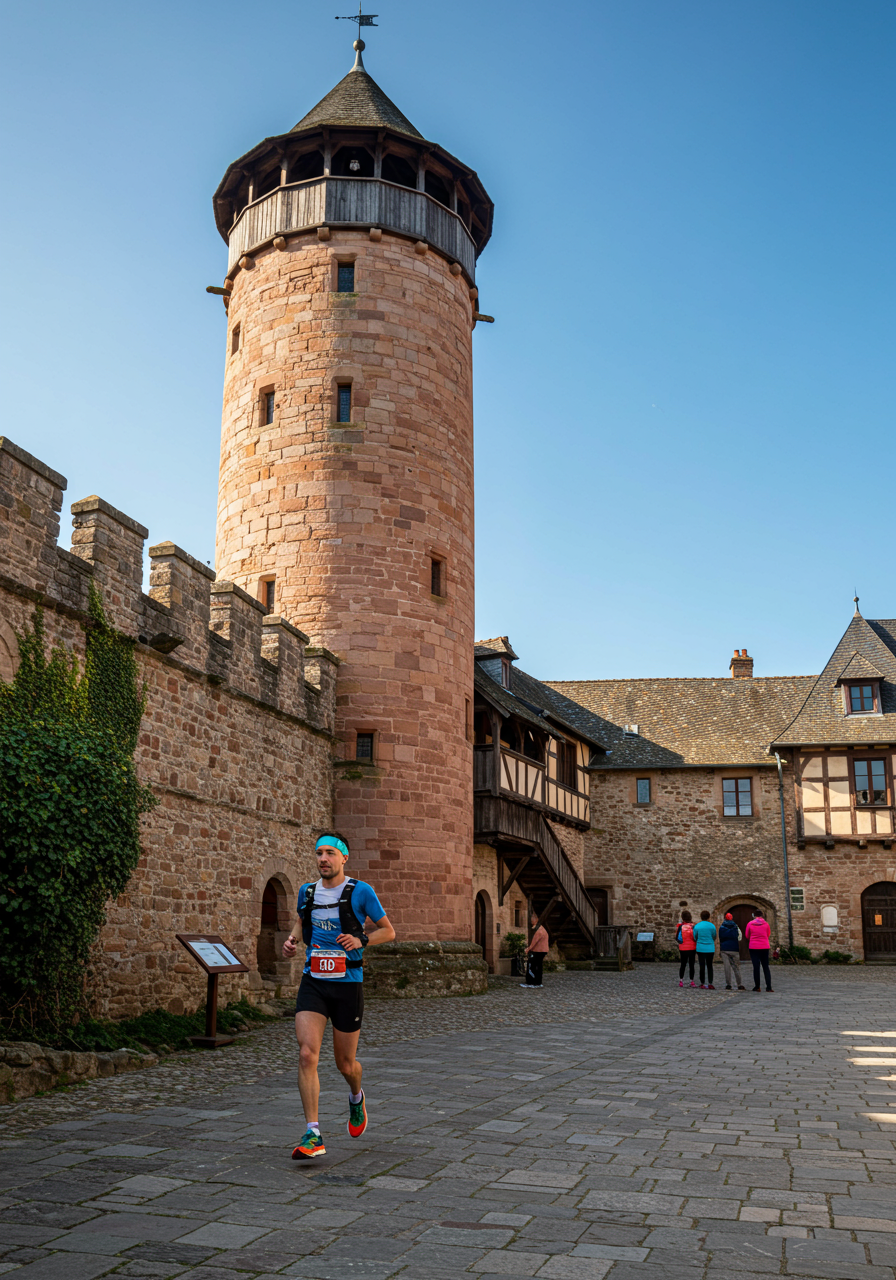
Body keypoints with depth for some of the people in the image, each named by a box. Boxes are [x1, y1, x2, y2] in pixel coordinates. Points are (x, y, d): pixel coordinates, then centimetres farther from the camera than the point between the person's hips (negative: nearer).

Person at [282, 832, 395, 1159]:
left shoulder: (360, 892, -6)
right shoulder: (307, 892, 6)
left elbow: (388, 931, 1)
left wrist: (361, 940, -16)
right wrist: (291, 939, 6)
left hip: (347, 984, -2)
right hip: (313, 984, 2)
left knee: (345, 1063, 10)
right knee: (307, 1053, -16)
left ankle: (356, 1096, 45)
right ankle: (313, 1136, -12)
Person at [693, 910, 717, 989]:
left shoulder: (697, 926, -3)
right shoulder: (712, 926, -4)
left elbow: (695, 938, 4)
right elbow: (714, 937, 6)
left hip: (700, 949, 0)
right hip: (710, 949, 0)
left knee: (702, 966, 5)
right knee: (709, 966, 9)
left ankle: (702, 984, 6)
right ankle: (710, 984, 3)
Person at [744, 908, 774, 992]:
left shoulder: (750, 923, -3)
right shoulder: (765, 923, -1)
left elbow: (747, 936, 7)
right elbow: (768, 935, 12)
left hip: (754, 947, -1)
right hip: (765, 947, 1)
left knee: (756, 967, 1)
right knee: (766, 967, 7)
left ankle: (757, 987, 3)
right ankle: (769, 987, 1)